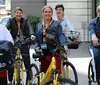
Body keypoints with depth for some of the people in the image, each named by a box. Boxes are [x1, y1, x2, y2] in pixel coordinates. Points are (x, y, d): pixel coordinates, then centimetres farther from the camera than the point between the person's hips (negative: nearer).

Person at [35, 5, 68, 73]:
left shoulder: (57, 24, 4)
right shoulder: (39, 25, 15)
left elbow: (61, 35, -9)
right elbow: (37, 39, 14)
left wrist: (64, 44, -27)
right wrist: (37, 48, -4)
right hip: (43, 54, 4)